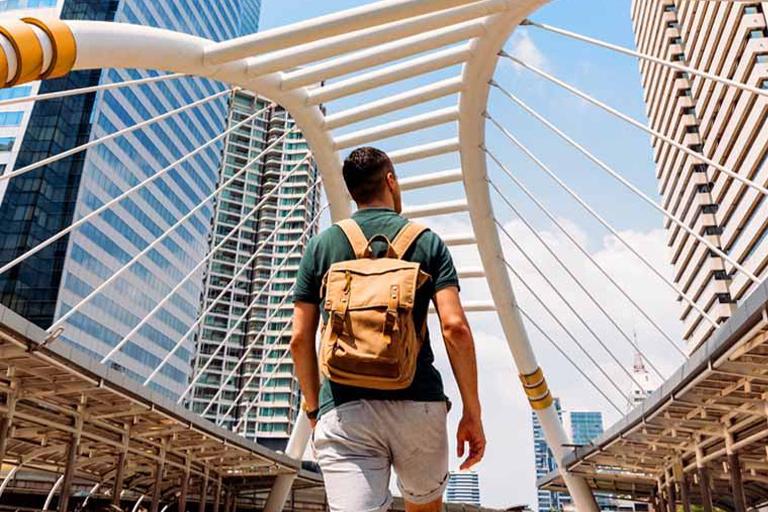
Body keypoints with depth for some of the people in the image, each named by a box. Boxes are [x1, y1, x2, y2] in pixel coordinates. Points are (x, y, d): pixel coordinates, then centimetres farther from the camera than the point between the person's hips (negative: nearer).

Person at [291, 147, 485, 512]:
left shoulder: (321, 246, 9)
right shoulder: (427, 242, 6)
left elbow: (300, 339, 6)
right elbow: (455, 327, -6)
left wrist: (314, 409, 17)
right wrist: (472, 413, 0)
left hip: (344, 409, 0)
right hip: (418, 403, 0)